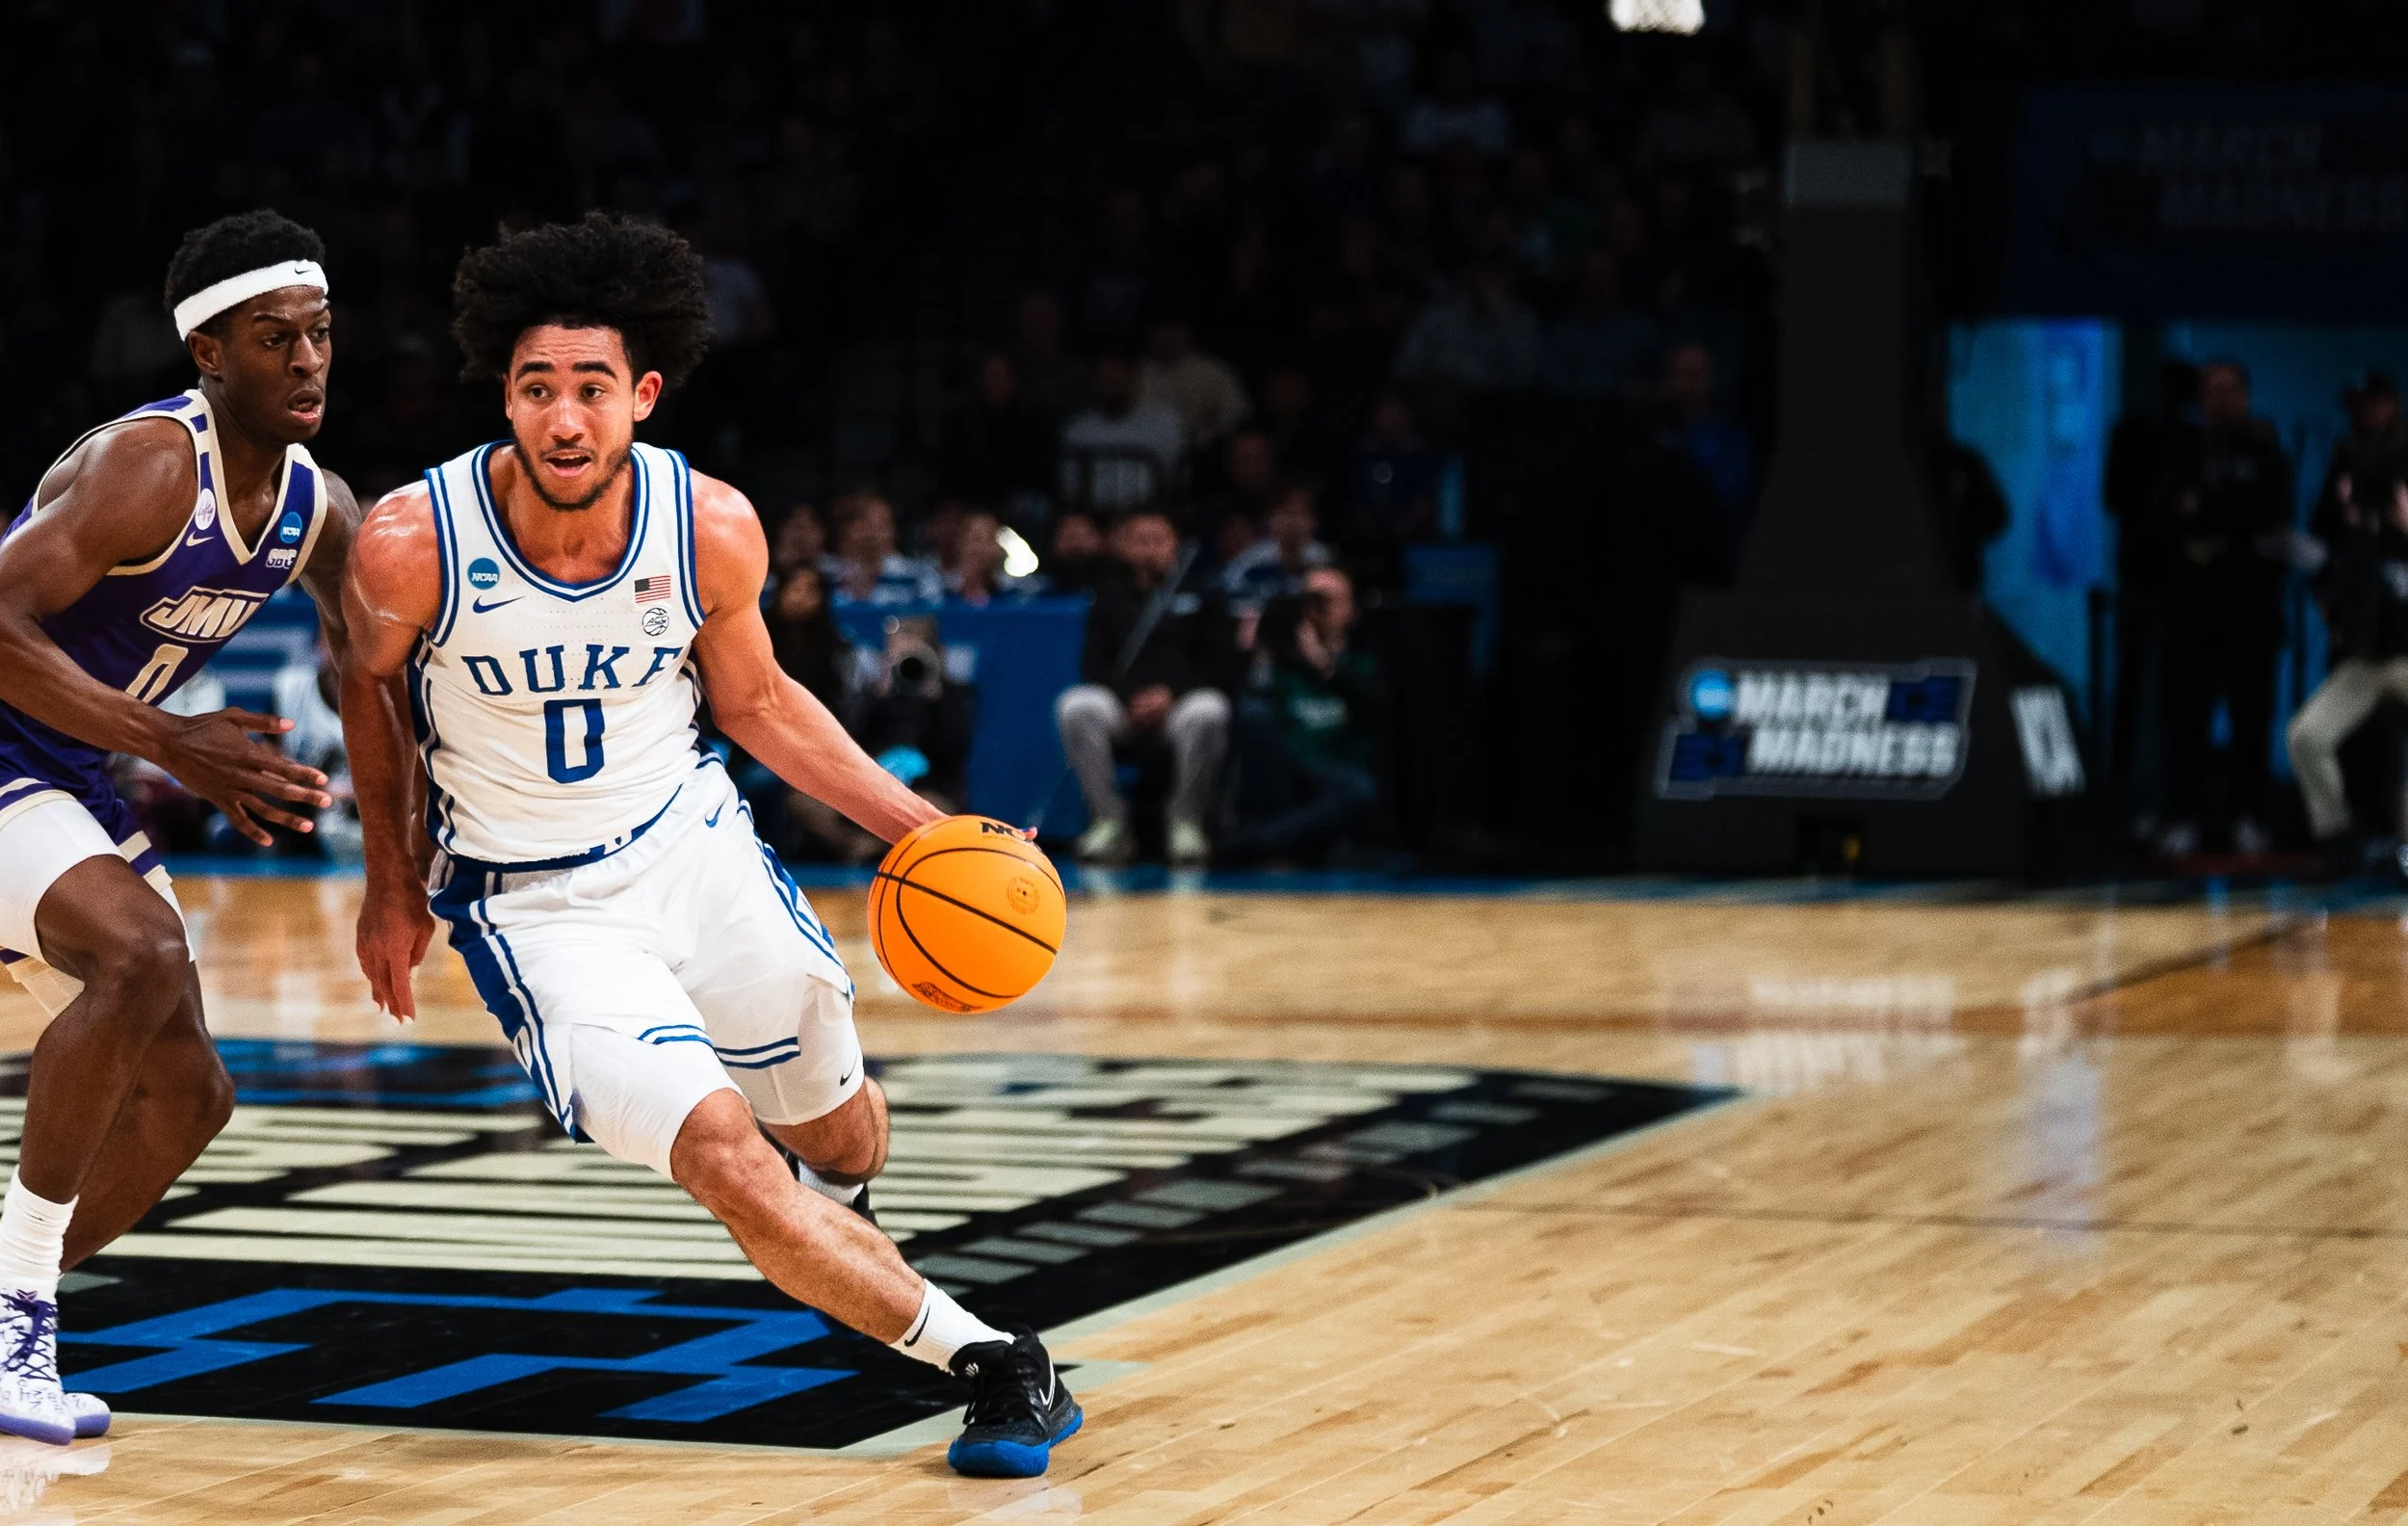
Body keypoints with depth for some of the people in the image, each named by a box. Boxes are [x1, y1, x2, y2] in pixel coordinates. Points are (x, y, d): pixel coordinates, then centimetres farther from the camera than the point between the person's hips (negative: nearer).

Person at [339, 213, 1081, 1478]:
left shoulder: (713, 530, -17)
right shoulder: (412, 544, -24)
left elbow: (754, 702, 3)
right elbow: (364, 689, -1)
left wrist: (925, 828, -2)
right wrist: (389, 887, 8)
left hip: (688, 839, 3)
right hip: (534, 902, -3)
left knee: (835, 1132, 18)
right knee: (717, 1147, -22)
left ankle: (837, 1229, 57)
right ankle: (987, 1361, -10)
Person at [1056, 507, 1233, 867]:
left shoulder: (1200, 594, 11)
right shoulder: (1110, 597, 14)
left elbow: (1218, 663, 5)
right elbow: (1094, 664, 9)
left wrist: (1171, 694, -12)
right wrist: (1129, 696, -12)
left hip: (1182, 700, -1)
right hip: (1123, 706, 2)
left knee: (1208, 712, -37)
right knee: (1076, 706, -31)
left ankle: (1187, 820, -20)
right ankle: (1109, 819, -24)